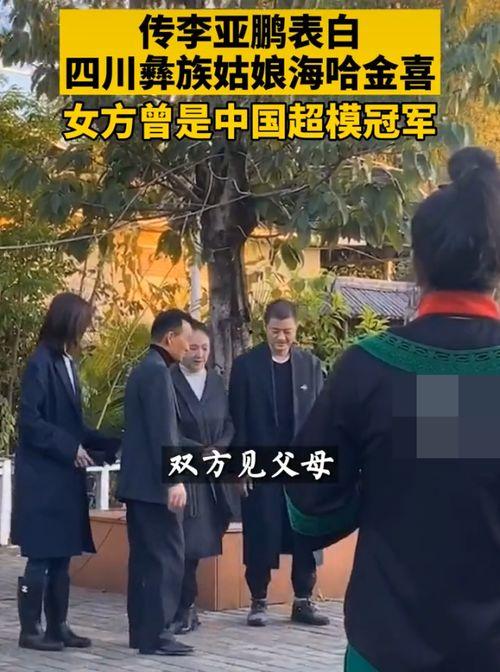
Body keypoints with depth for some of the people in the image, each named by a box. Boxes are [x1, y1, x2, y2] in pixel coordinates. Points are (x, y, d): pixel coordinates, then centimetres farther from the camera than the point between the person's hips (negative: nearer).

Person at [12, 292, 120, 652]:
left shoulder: (66, 363, 14)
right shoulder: (41, 363, -12)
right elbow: (30, 421, -17)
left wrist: (110, 445, 9)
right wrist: (70, 448, -18)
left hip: (66, 478, 8)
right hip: (43, 477, -8)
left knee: (61, 556, 11)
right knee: (41, 556, -3)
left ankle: (58, 626, 17)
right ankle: (30, 629, 4)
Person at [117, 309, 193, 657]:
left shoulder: (143, 369, 17)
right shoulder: (158, 371, -14)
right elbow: (162, 431, -20)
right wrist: (174, 479, -21)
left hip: (139, 480, 10)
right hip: (155, 482, -10)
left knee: (145, 557, 11)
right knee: (167, 557, -7)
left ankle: (141, 630, 14)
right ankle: (156, 634, -6)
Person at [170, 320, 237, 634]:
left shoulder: (217, 382, 12)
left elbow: (228, 424, 12)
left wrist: (218, 450, -7)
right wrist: (200, 451, -15)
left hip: (212, 476, 5)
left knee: (199, 541, 6)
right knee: (185, 543, -7)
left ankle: (185, 607, 16)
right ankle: (185, 608, 2)